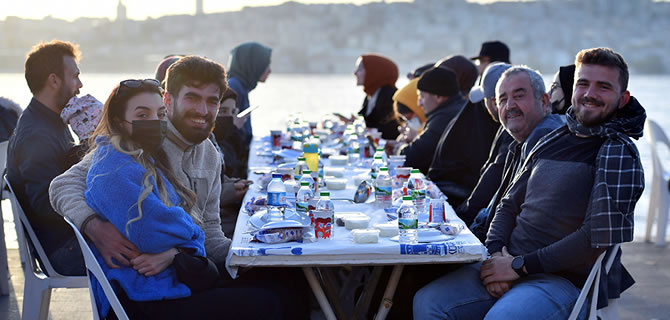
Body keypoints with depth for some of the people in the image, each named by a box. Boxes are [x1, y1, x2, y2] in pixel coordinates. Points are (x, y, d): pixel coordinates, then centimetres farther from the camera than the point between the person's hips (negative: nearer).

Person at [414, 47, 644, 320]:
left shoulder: (618, 153, -6)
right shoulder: (551, 141, 16)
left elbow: (599, 238, -17)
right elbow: (510, 204, 17)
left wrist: (520, 265, -15)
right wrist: (495, 254, -4)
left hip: (568, 280, -6)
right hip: (512, 265, 7)